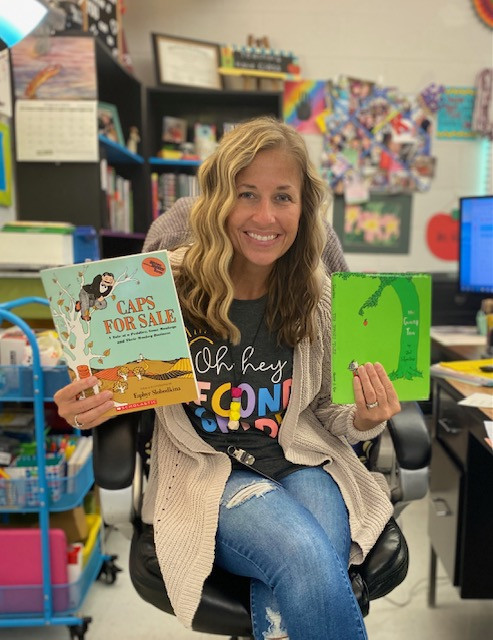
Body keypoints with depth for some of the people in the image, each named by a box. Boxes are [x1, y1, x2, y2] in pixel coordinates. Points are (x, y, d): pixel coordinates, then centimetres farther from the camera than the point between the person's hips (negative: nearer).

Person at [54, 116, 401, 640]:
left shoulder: (318, 296, -1)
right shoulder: (169, 285, -8)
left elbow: (324, 414, 7)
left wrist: (363, 420, -14)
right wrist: (85, 409, -18)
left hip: (303, 464, 2)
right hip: (205, 473, -2)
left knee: (313, 579, -27)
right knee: (311, 562, -27)